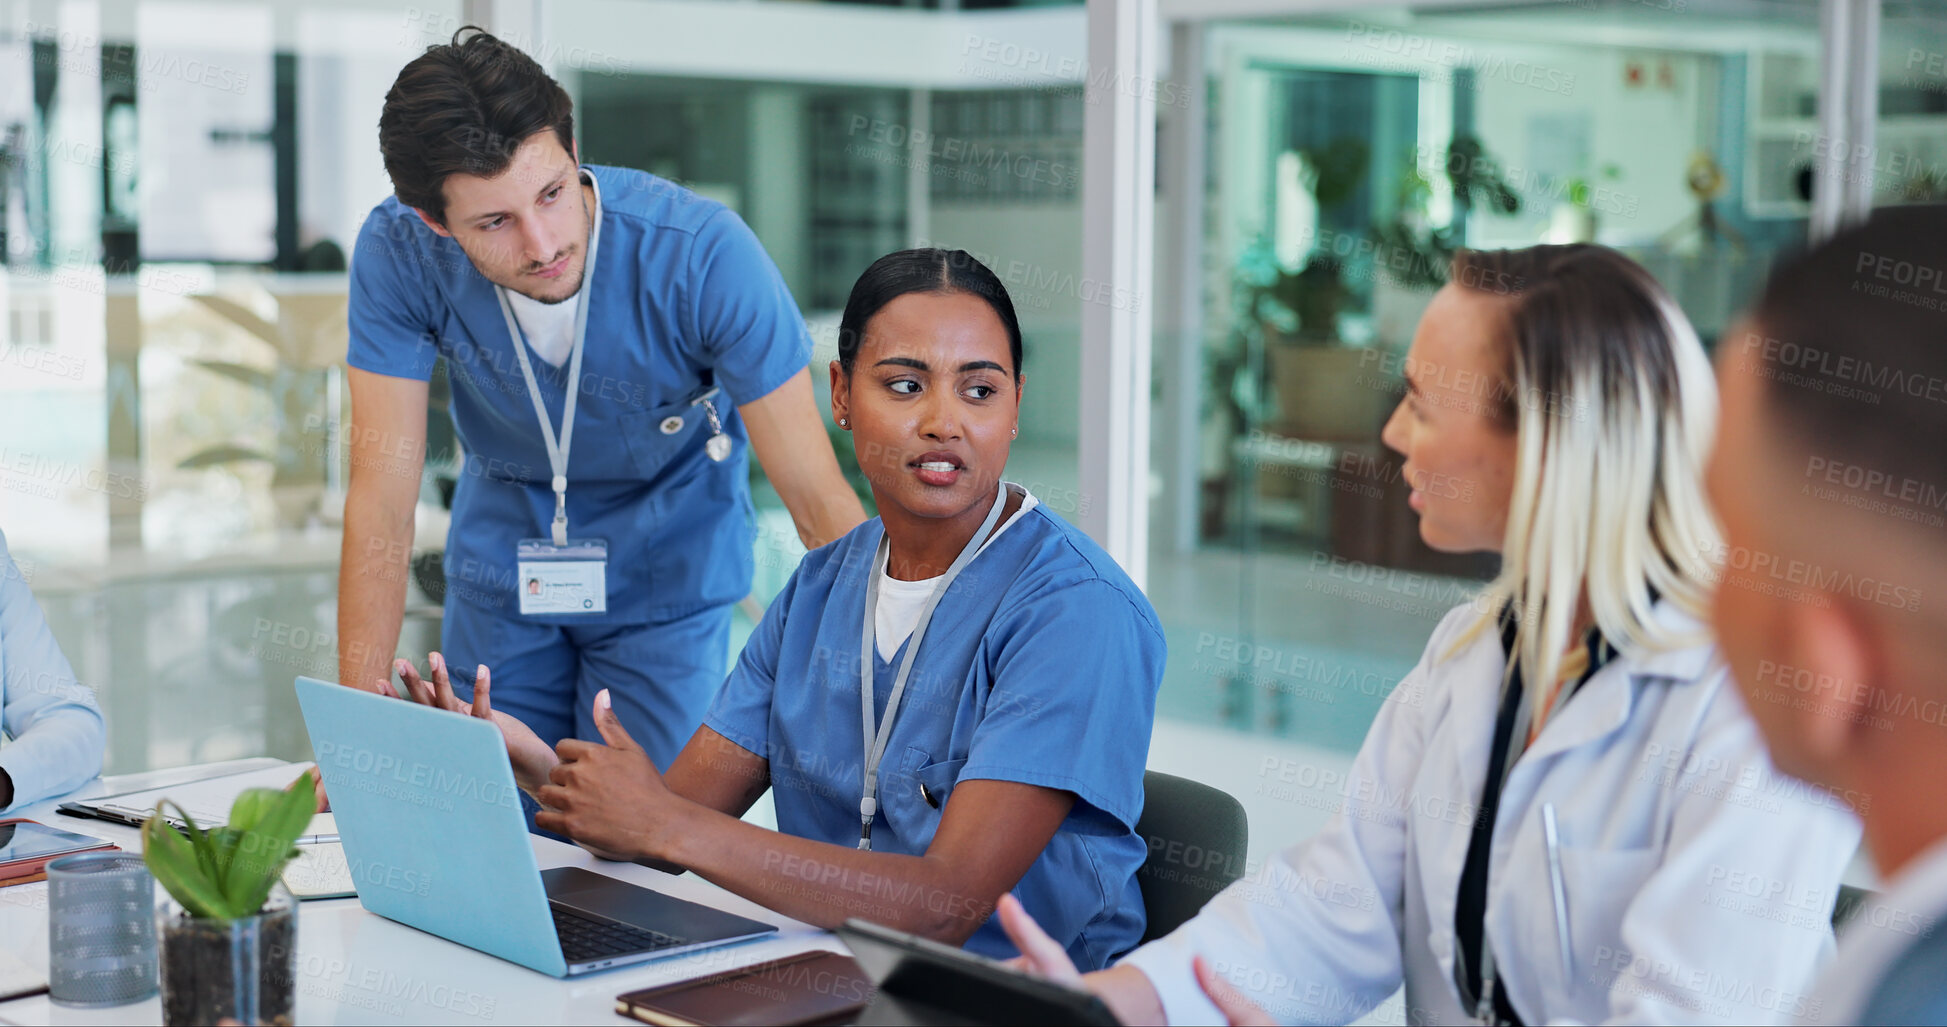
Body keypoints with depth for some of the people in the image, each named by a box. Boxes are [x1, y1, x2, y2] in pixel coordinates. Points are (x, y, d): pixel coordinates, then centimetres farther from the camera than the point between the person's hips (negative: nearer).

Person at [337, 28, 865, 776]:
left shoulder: (703, 254, -31)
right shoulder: (398, 252, -25)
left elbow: (819, 500, -29)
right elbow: (383, 500, -22)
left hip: (665, 571, -2)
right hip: (500, 567, 2)